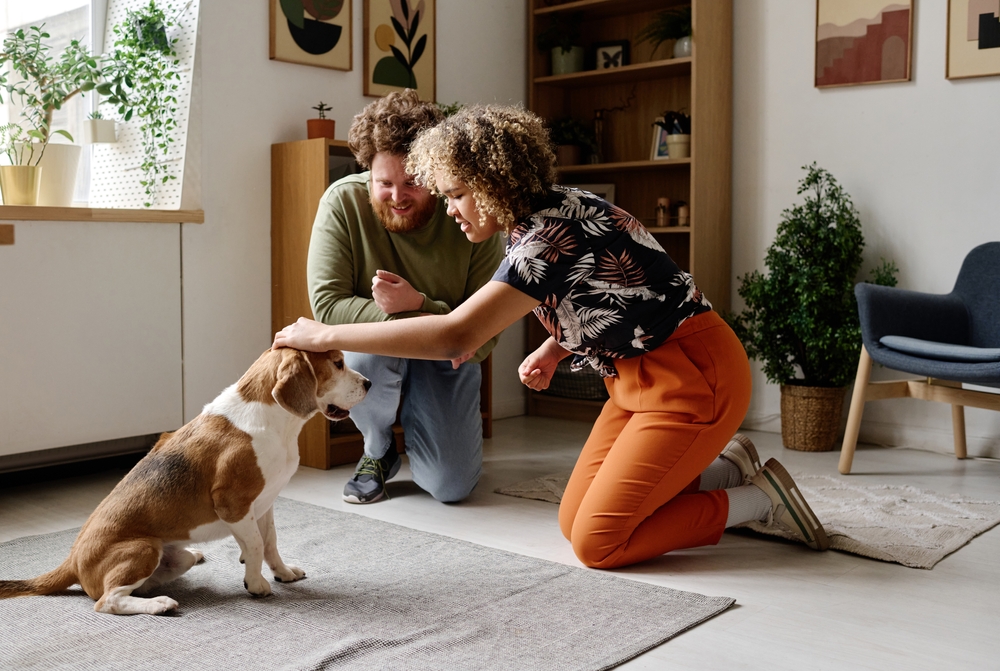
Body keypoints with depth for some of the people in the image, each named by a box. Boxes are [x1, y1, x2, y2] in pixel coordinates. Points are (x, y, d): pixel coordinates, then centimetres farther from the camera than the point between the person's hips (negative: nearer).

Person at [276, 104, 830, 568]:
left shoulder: (551, 235, -26)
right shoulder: (547, 215, 4)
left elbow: (454, 337, -35)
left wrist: (325, 336, -27)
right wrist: (551, 352, 1)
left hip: (692, 380, -9)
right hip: (643, 379, 9)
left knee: (597, 542, -9)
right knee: (573, 520, 6)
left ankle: (759, 500, 4)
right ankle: (726, 468, 15)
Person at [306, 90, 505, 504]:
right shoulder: (343, 202, -20)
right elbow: (327, 304, -25)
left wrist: (417, 304, -37)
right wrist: (428, 325, -36)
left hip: (446, 361, 0)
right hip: (376, 357, 0)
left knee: (451, 486, -11)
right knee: (368, 349, -37)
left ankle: (416, 418, 26)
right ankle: (378, 452, -3)